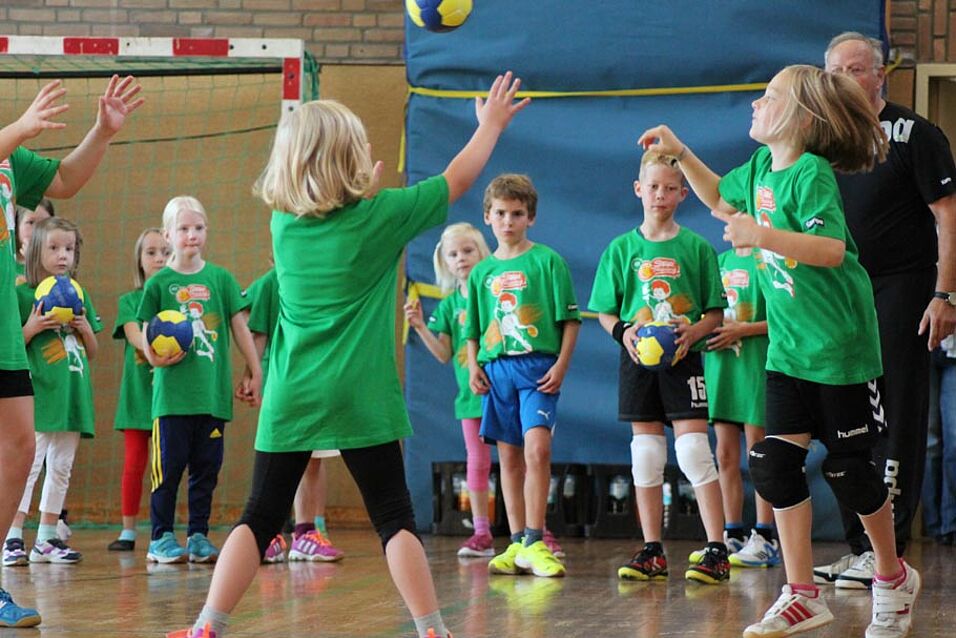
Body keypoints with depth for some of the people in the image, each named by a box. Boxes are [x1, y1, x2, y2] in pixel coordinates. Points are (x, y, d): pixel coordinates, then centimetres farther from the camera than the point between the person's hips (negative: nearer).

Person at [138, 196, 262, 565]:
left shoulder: (221, 279, 8)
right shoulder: (158, 283, 2)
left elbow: (239, 327, 12)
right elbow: (146, 335, 4)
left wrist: (256, 373, 10)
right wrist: (154, 356, -16)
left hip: (213, 391, 2)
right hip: (173, 391, -2)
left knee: (207, 466, 6)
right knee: (169, 464, -2)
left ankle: (199, 535, 14)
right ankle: (161, 538, 6)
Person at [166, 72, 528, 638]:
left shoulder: (284, 222, 4)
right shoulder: (379, 216, -5)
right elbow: (458, 179, 7)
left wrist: (361, 191, 35)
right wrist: (491, 125, 21)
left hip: (291, 400, 3)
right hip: (359, 399, -3)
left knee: (261, 518, 7)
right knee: (395, 517, 2)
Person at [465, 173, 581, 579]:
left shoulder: (547, 261, 1)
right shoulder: (482, 272, 14)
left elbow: (570, 318, 0)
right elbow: (473, 330, 19)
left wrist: (562, 364, -9)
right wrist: (473, 366, 3)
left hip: (538, 366, -4)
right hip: (496, 368, 4)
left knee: (537, 448, -17)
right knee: (509, 457, 7)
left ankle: (534, 543, -14)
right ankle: (517, 543, 12)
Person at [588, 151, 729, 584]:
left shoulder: (696, 248, 2)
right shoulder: (622, 249, 7)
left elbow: (716, 312, 3)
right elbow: (605, 311, 10)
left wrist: (694, 331, -16)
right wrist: (623, 331, -10)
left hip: (683, 357, -3)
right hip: (638, 357, 3)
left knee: (693, 448, -10)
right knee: (646, 454, 6)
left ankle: (716, 551, -8)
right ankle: (652, 552, 12)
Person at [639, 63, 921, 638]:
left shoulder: (811, 173, -18)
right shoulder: (761, 168, 6)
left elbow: (831, 249, -31)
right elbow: (722, 199, 27)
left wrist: (763, 235, -35)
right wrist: (681, 153, 17)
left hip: (839, 345, -7)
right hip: (788, 347, 7)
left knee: (850, 468, 2)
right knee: (774, 463, -2)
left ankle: (894, 579, 24)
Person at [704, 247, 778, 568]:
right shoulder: (720, 261, 16)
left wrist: (740, 330, -15)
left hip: (755, 363, -6)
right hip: (720, 364, 6)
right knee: (726, 454, 6)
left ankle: (764, 539, -1)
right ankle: (732, 536, 12)